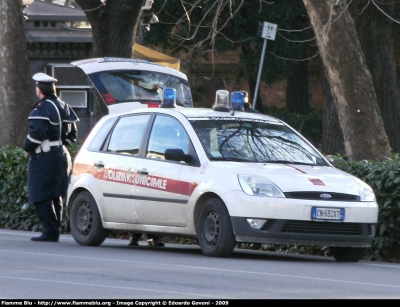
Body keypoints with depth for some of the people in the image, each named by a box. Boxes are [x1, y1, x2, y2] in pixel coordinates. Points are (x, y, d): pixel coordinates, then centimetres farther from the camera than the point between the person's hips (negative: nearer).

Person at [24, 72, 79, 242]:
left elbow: (37, 132, -24)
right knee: (56, 196, 13)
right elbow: (72, 133, 17)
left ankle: (50, 232, -12)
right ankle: (54, 231, 14)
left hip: (44, 158, -9)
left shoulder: (42, 108, -14)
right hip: (61, 155, 9)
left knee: (42, 197, -7)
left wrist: (28, 148, -10)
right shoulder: (63, 106, 13)